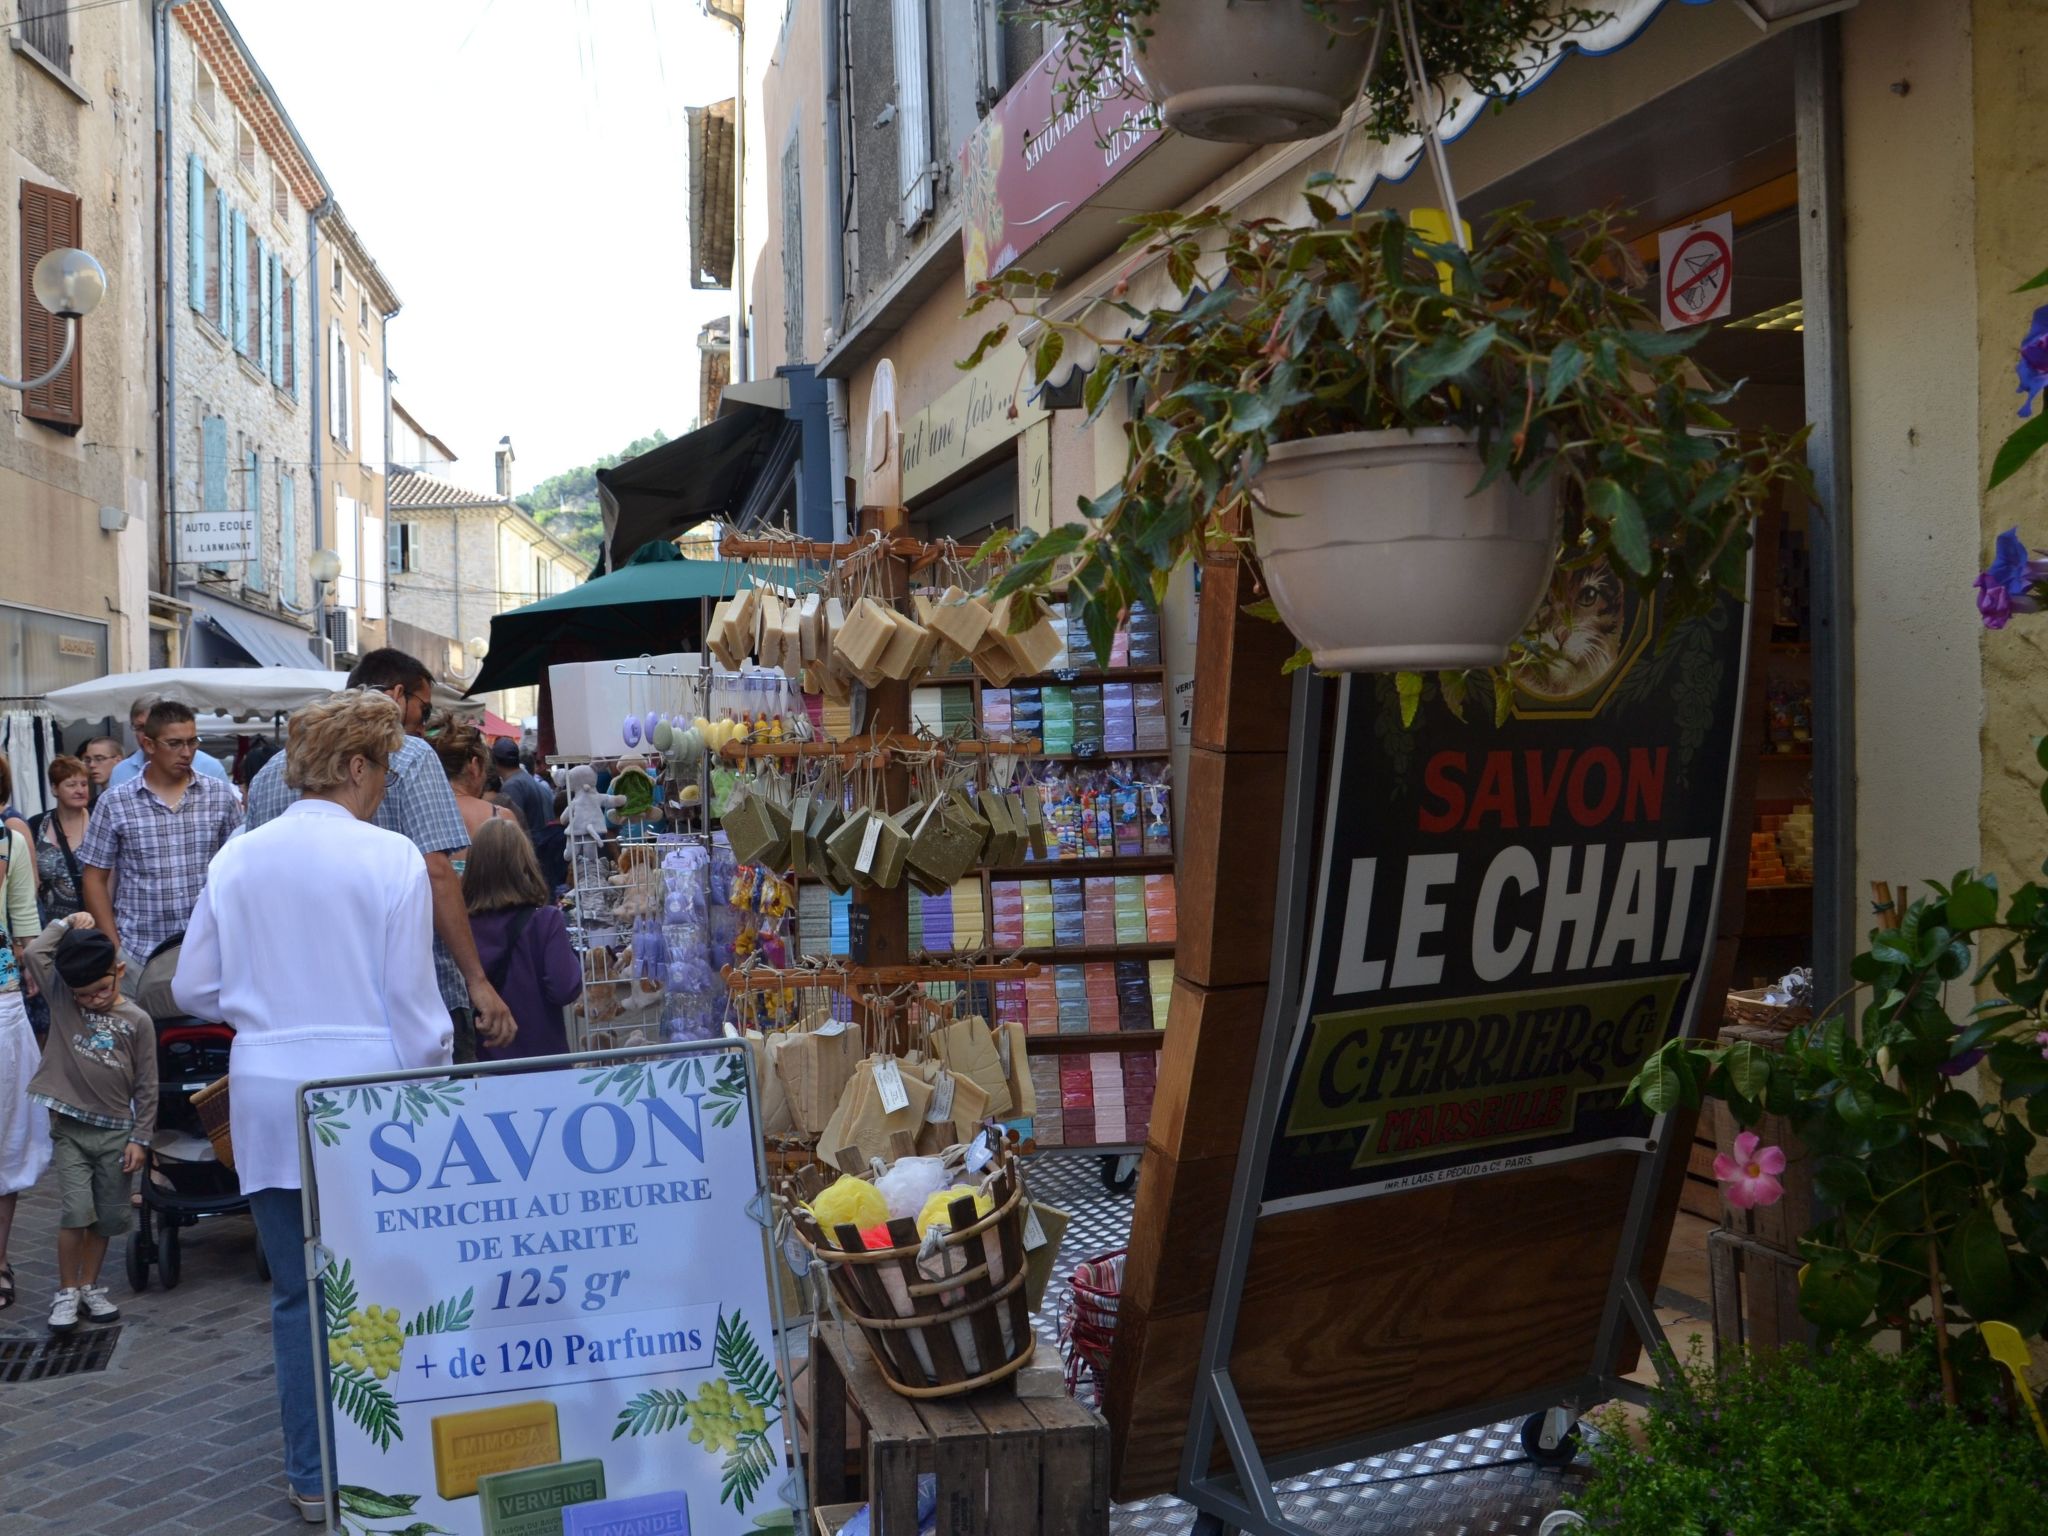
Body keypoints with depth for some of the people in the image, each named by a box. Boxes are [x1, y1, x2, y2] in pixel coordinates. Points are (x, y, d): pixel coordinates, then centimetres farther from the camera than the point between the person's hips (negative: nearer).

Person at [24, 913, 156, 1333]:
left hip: (116, 1133, 1)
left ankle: (89, 1287, 24)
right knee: (76, 1213, -8)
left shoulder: (136, 1020, -3)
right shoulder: (62, 1000, 1)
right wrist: (67, 923, -4)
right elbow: (34, 954, -11)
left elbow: (146, 1086, 0)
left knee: (108, 1218, 8)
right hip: (70, 1129, -1)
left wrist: (139, 1138, -2)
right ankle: (66, 1292, 6)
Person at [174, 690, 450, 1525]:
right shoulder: (391, 858, -10)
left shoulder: (237, 858, 3)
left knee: (298, 1293, 13)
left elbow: (194, 988, 9)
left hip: (267, 1097, 4)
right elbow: (414, 1000, -9)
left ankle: (314, 1478, 22)